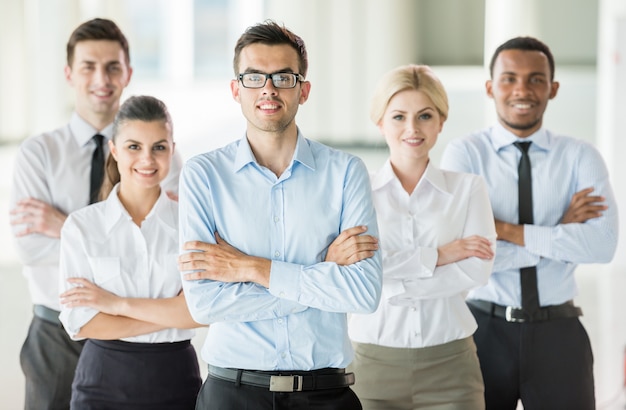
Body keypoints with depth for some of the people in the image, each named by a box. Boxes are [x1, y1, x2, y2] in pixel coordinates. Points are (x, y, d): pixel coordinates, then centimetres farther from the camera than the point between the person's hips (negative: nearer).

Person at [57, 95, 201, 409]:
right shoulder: (81, 226, -3)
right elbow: (81, 323, -11)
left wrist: (117, 303, -15)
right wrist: (172, 314, -13)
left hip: (175, 381, 1)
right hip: (104, 383, 0)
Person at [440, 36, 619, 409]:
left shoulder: (581, 157, 2)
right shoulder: (464, 154, -3)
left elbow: (602, 244, -13)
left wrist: (511, 231, -17)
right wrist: (561, 232, -12)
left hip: (558, 332, 1)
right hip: (484, 330, -1)